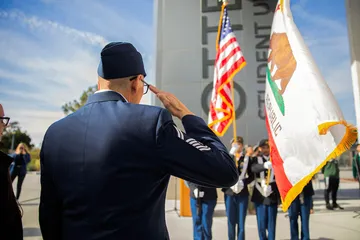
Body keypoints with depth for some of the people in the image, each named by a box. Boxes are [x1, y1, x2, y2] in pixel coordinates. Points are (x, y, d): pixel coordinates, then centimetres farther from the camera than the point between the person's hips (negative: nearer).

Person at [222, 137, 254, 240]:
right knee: (231, 222, 6)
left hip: (242, 194, 0)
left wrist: (243, 182, -14)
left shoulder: (246, 158, 4)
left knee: (241, 222, 5)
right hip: (229, 193, 0)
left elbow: (251, 176, 5)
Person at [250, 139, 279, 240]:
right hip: (260, 196, 0)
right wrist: (265, 165, -38)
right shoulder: (256, 159, 3)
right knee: (261, 222, 6)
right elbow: (253, 168, -19)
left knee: (271, 222, 3)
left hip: (272, 196, 0)